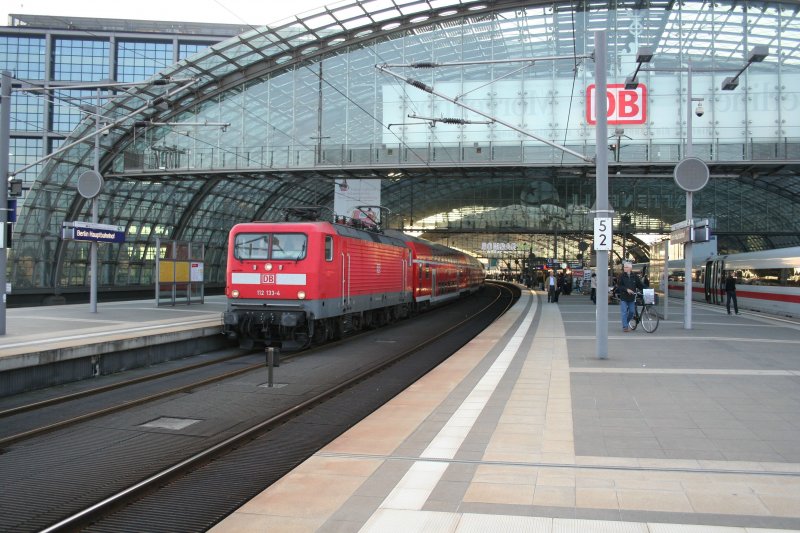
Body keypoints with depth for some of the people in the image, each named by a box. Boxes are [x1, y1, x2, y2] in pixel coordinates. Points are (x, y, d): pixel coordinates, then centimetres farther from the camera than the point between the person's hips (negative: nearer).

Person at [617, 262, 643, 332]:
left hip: (632, 297, 3)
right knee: (624, 312, -4)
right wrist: (626, 289, -22)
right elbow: (619, 286, -9)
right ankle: (625, 327, 2)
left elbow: (640, 285, 8)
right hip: (623, 297, -3)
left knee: (631, 312, 7)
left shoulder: (635, 276, 4)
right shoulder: (621, 276, -4)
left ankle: (626, 322, 31)